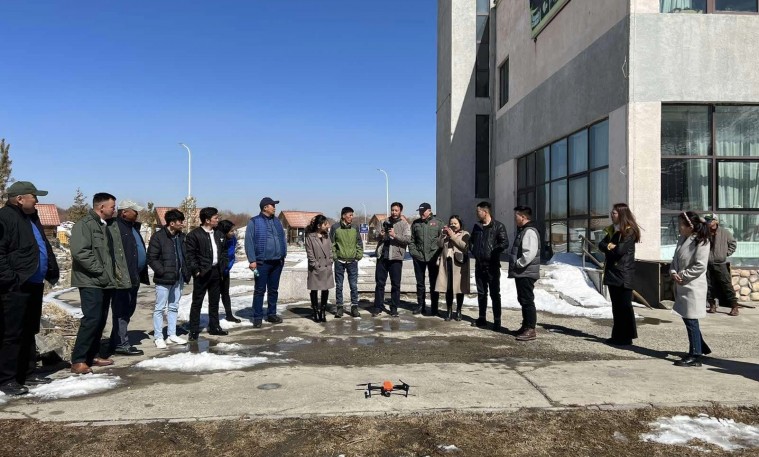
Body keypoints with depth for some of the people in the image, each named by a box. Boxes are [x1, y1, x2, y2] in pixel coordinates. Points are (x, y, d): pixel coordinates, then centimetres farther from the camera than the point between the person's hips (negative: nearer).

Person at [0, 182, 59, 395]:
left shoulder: (31, 217, 16)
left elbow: (45, 247, 23)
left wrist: (52, 272, 15)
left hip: (34, 285, 10)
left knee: (29, 332, 16)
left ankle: (27, 373, 26)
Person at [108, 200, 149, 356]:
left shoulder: (133, 227, 19)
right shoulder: (116, 228, -13)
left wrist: (140, 274, 19)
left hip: (134, 277, 10)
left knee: (128, 309, 15)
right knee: (121, 311, -4)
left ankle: (117, 341, 25)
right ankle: (121, 344, 2)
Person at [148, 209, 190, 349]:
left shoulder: (181, 236, 7)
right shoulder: (158, 237, -13)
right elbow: (151, 259, -13)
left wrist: (186, 273, 6)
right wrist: (163, 272, -18)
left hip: (178, 278, 7)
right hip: (163, 279, -7)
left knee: (174, 307, 14)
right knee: (160, 308, 2)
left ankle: (171, 335, 24)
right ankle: (158, 337, 11)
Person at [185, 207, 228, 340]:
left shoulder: (218, 234, 10)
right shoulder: (194, 235, -10)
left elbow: (223, 251, 17)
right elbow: (189, 255, -11)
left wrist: (222, 266, 6)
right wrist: (196, 270, -15)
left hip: (216, 272, 6)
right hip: (202, 273, -6)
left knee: (214, 301, 14)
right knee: (197, 302, 2)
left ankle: (214, 327, 25)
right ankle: (194, 330, 7)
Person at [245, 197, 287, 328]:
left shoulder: (277, 221, 13)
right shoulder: (254, 222, -4)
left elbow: (283, 239, 17)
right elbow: (249, 241, -8)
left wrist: (283, 255, 9)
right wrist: (252, 260, -13)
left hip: (277, 262, 5)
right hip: (262, 262, -5)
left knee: (273, 290, 13)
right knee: (260, 290, 1)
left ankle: (271, 314, 23)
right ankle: (257, 317, 8)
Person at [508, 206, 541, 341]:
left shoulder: (529, 231, -17)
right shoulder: (523, 230, 17)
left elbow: (530, 253, -28)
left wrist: (518, 264, -18)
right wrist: (516, 265, 14)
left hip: (526, 274, -11)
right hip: (521, 273, 11)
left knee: (527, 301, -6)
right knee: (523, 300, 17)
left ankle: (531, 330, -2)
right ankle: (526, 326, 27)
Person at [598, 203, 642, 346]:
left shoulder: (629, 231, -10)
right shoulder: (611, 230, 14)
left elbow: (620, 250, -20)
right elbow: (601, 245, 5)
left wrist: (608, 248, -2)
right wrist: (611, 247, -14)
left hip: (623, 273, -8)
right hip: (612, 272, 8)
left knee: (624, 306, -3)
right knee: (616, 306, 12)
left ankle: (626, 337, 3)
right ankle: (617, 336, 19)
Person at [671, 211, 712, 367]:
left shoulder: (701, 242, -16)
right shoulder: (682, 239, 10)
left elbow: (700, 266, -20)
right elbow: (675, 259, 13)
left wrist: (682, 275, -14)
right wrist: (673, 272, -5)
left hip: (693, 287, -9)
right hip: (682, 286, 9)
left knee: (691, 320, -3)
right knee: (687, 318, 18)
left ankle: (695, 356, 7)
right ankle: (701, 347, 35)